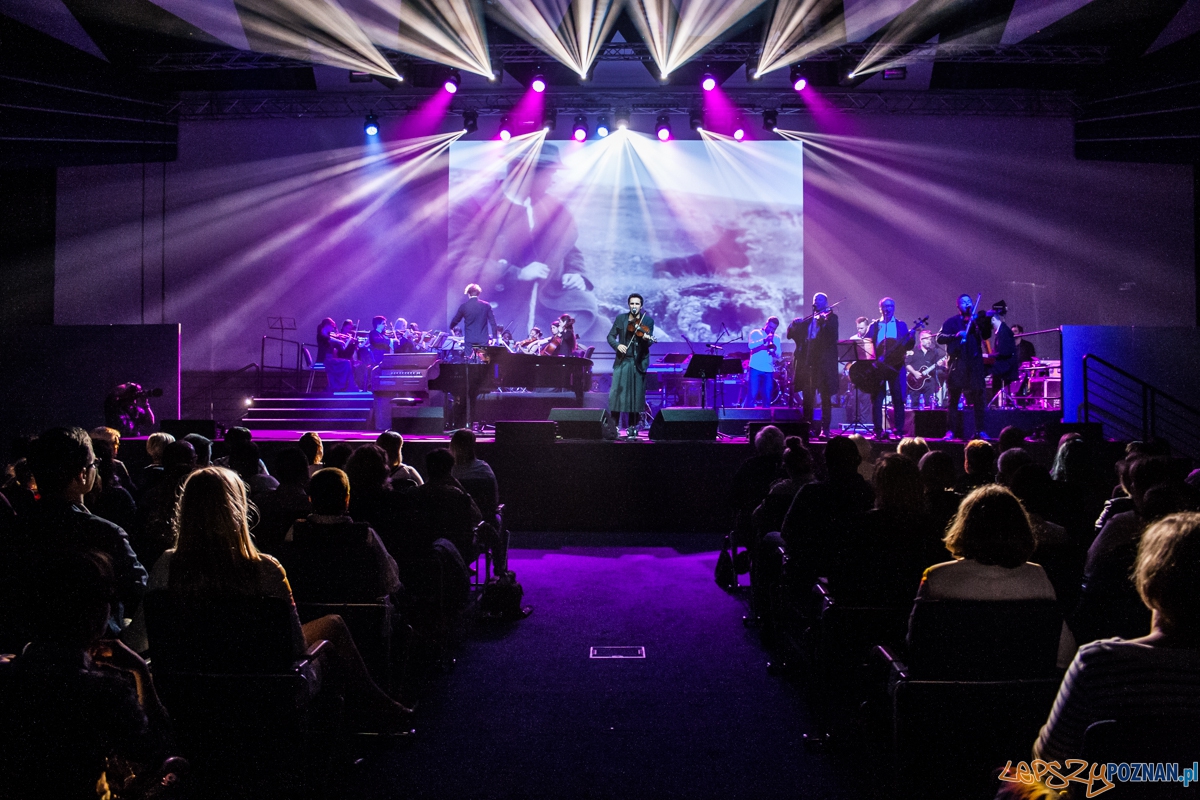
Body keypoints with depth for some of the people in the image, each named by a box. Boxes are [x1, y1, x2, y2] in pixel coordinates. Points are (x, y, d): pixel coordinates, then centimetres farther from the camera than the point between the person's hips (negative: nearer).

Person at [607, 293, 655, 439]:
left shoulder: (648, 321, 3)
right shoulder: (620, 319, 8)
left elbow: (649, 342, -5)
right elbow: (610, 336, 7)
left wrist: (647, 339, -28)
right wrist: (617, 345, -13)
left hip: (639, 363, -1)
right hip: (622, 361, 1)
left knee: (636, 396, 0)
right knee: (616, 393, -4)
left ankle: (632, 427, 9)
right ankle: (614, 426, 3)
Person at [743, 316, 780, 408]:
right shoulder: (755, 333, 6)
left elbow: (778, 355, 7)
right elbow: (751, 345, -12)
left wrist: (772, 349, -13)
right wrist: (764, 340, -21)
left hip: (769, 370, 4)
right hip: (755, 369, -4)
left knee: (767, 398, 3)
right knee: (751, 396, -9)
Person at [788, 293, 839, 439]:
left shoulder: (831, 317, 5)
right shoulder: (807, 320, 19)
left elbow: (832, 334, -13)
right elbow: (791, 334, 14)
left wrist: (823, 320, -27)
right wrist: (795, 323, -5)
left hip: (823, 362, -5)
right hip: (807, 362, 5)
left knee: (825, 398, -5)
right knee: (808, 396, 7)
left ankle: (824, 429, -4)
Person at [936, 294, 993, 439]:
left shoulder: (977, 321, 14)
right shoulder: (952, 322, 9)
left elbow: (986, 335, -3)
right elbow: (940, 338, -5)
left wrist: (986, 322, -20)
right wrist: (956, 335, -22)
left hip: (974, 364, 1)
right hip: (957, 364, -1)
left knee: (978, 398, -2)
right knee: (953, 398, 0)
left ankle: (980, 430, 3)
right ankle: (952, 431, 3)